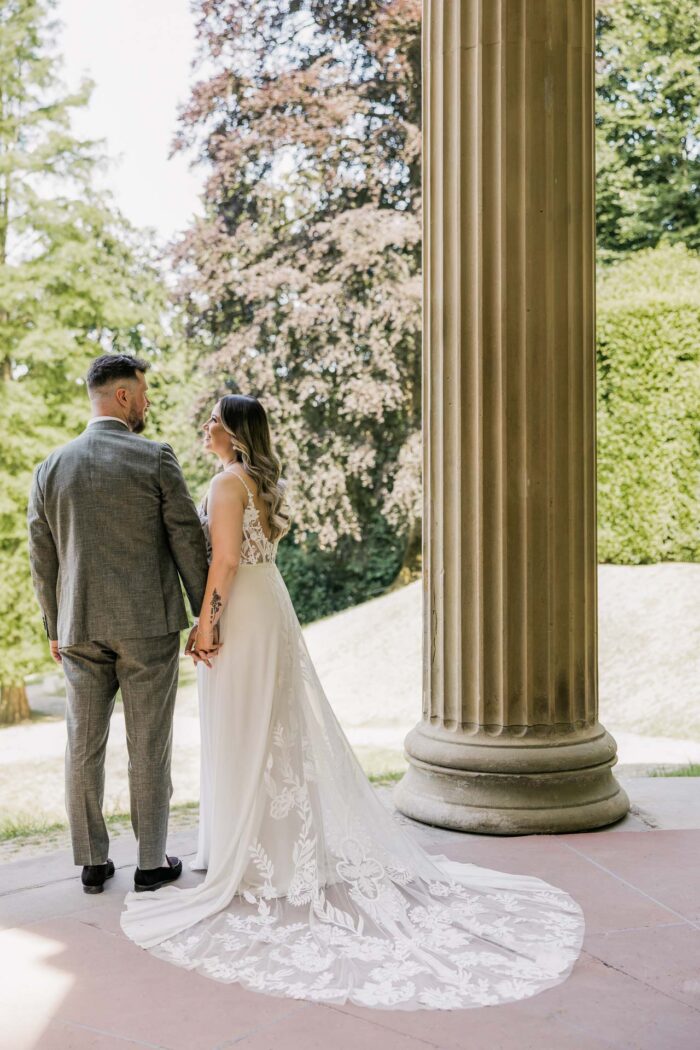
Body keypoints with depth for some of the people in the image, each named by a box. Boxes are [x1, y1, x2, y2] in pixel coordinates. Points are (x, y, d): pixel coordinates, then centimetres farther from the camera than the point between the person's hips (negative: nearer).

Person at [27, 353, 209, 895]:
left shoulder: (51, 468, 3)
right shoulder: (156, 459, -9)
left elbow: (43, 559, 7)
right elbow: (189, 542, -8)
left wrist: (55, 628, 17)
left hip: (81, 630, 4)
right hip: (149, 626, -3)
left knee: (84, 748, 12)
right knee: (149, 748, 7)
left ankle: (93, 862, 21)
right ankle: (151, 861, 17)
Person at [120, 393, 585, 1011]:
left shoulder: (229, 482, -14)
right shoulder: (264, 481, 15)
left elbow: (225, 559, -21)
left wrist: (205, 624, -17)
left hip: (241, 613, -9)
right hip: (271, 604, 9)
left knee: (243, 732, -1)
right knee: (277, 726, 14)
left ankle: (248, 853, 8)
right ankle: (284, 845, 24)